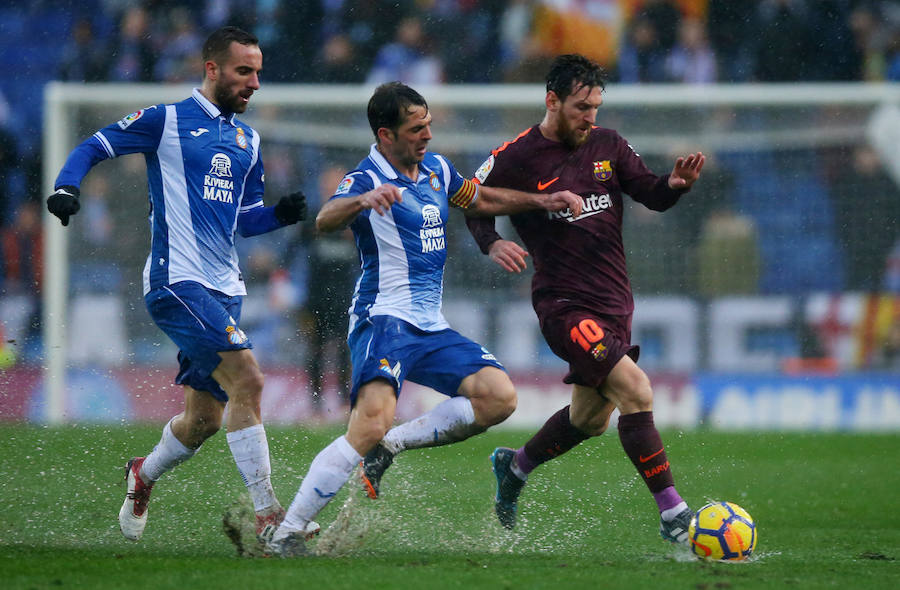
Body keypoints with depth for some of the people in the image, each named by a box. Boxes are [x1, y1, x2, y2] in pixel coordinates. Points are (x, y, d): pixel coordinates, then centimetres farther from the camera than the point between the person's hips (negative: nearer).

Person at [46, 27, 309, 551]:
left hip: (223, 289, 8)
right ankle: (268, 518, -20)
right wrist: (67, 187, -17)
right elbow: (94, 147, 1)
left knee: (204, 419, 11)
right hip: (178, 281, -8)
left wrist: (280, 215, 2)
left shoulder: (247, 140, 18)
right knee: (247, 381, -21)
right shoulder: (167, 121, -1)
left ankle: (144, 475, 41)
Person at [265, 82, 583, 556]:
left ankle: (391, 446, 4)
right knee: (372, 421, -28)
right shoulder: (367, 180, -11)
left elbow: (479, 200, 34)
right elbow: (325, 220, -32)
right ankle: (287, 533, -23)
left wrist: (541, 201, 26)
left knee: (498, 398, -8)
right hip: (384, 319, -8)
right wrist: (361, 200, -52)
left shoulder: (436, 169, 14)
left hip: (431, 328, 8)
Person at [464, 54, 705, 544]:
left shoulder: (607, 146, 6)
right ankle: (673, 514, -18)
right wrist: (492, 244, -15)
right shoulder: (515, 159, -8)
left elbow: (651, 196, 4)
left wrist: (677, 183, -18)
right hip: (565, 304, -7)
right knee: (636, 391, -22)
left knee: (590, 419, 18)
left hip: (614, 302, 7)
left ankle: (514, 467, 46)